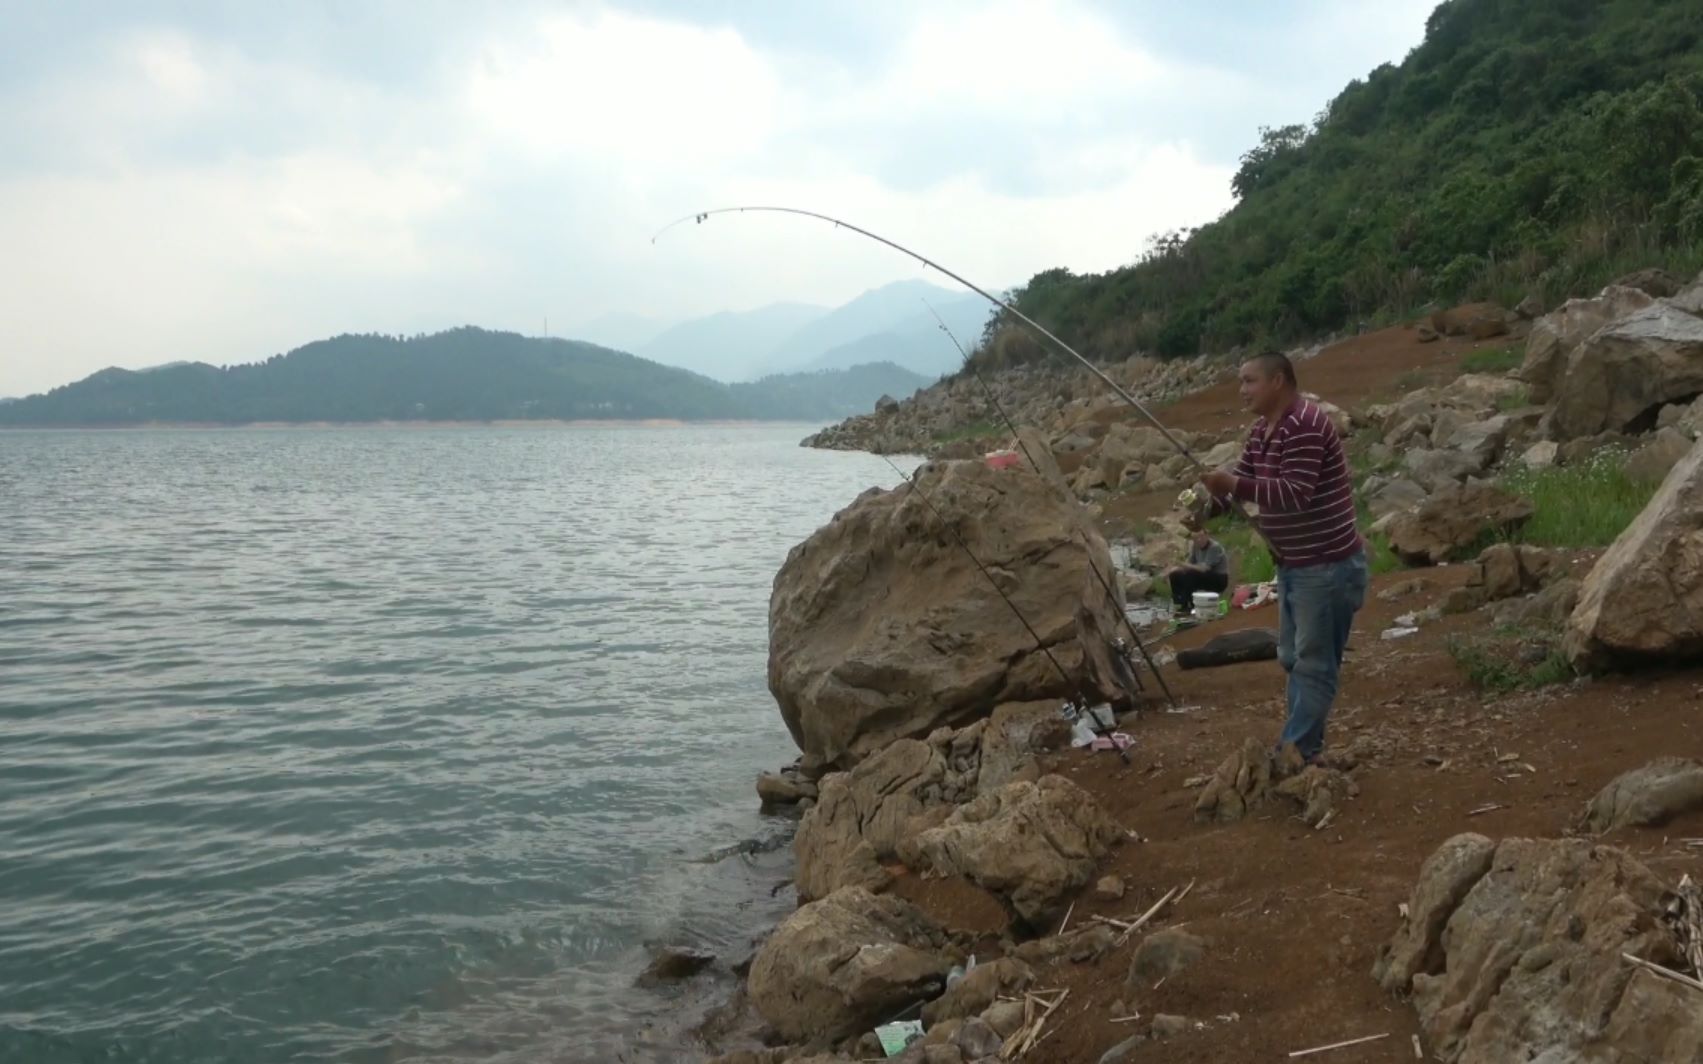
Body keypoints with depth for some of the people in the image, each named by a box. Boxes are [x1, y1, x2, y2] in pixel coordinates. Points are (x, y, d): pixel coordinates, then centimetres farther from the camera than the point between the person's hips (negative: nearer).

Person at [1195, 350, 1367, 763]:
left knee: (1315, 664, -4)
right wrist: (1209, 505, -8)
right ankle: (1304, 746, 25)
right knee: (1294, 659, 16)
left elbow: (1295, 495, -28)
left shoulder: (1304, 426, -22)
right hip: (1294, 565, 11)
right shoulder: (1262, 431, 10)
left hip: (1326, 566, -10)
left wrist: (1236, 486, -31)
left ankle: (1295, 755, -2)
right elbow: (1237, 481, 11)